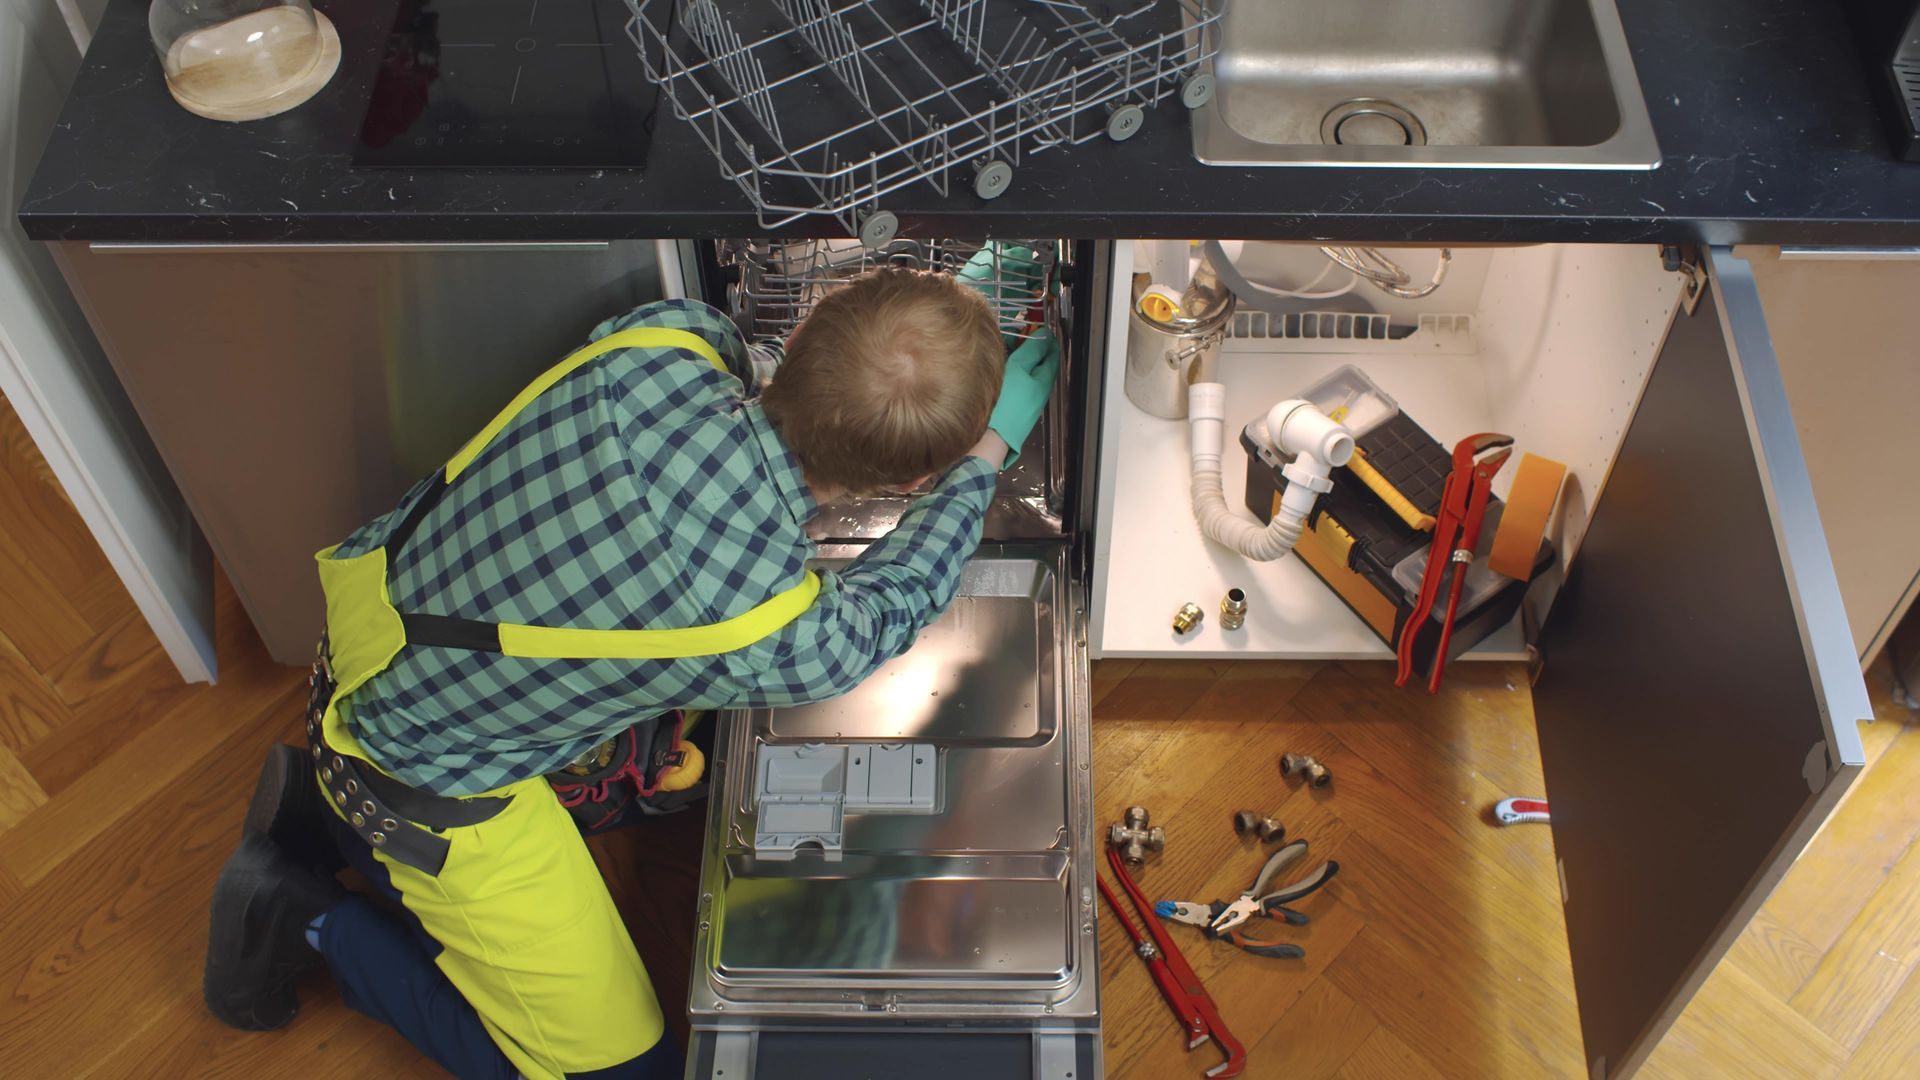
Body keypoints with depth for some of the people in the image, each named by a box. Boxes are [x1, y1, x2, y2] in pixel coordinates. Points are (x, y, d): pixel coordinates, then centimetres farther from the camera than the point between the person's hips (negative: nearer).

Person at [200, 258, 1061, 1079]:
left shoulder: (664, 338, -23)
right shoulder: (782, 643, -35)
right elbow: (893, 607, -9)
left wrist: (943, 319, 7)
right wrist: (987, 451, 3)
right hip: (422, 775, -7)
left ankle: (325, 798, 28)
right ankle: (309, 922, 11)